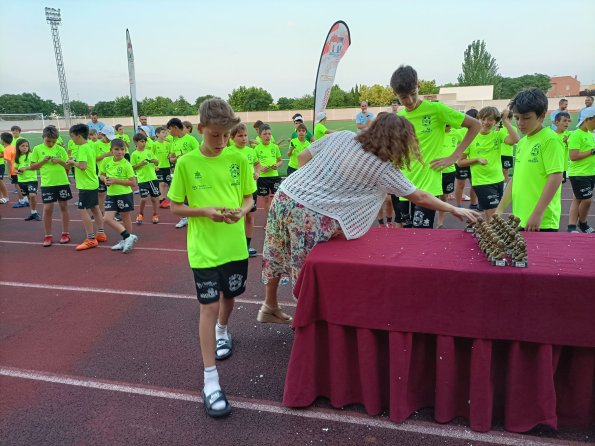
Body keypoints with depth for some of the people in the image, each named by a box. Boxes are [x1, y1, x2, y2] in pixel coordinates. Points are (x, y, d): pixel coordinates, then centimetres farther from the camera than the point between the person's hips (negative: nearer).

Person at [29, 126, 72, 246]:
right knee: (47, 209, -1)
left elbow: (69, 166, 7)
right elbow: (32, 167, 5)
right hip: (47, 183, -1)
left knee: (64, 207, 8)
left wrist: (60, 161, -11)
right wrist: (43, 161, -10)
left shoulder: (60, 149, 4)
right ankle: (48, 236, 10)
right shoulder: (37, 149, 2)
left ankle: (65, 233, 19)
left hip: (62, 182, 1)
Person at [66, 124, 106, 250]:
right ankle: (100, 234, 25)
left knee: (82, 210, -7)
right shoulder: (90, 146, 10)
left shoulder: (82, 148, -17)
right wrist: (75, 161, 13)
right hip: (94, 183, 10)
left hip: (86, 185, -10)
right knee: (95, 208, 16)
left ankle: (91, 239, -5)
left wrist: (73, 162, -9)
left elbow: (82, 166, -25)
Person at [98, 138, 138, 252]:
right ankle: (128, 237, 4)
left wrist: (116, 180, -18)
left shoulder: (126, 164, -12)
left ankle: (126, 239, 20)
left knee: (125, 218, 7)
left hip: (124, 194, -5)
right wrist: (105, 179, -7)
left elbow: (133, 183, -13)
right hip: (111, 194, 5)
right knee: (107, 219, -2)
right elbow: (101, 174, 17)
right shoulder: (106, 161, 2)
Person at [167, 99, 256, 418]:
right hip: (204, 248, -3)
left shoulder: (238, 160, -2)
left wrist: (241, 210, -16)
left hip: (235, 245, 3)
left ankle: (222, 330, 55)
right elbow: (175, 207, -2)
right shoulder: (186, 163, -7)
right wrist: (205, 211, -19)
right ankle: (210, 381, 5)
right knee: (209, 307, -3)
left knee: (229, 295, 22)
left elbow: (249, 197, 7)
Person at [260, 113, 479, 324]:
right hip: (310, 215, -7)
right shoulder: (382, 169, -4)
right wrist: (455, 210, 17)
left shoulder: (342, 136, 8)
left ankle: (270, 307, 40)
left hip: (285, 196, 7)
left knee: (277, 256, 21)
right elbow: (420, 198, 5)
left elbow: (303, 156, 13)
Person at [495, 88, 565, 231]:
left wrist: (537, 214, -19)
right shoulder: (522, 142, 13)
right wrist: (500, 209, 13)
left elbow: (555, 178, -15)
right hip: (520, 220, 7)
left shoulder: (550, 140, -8)